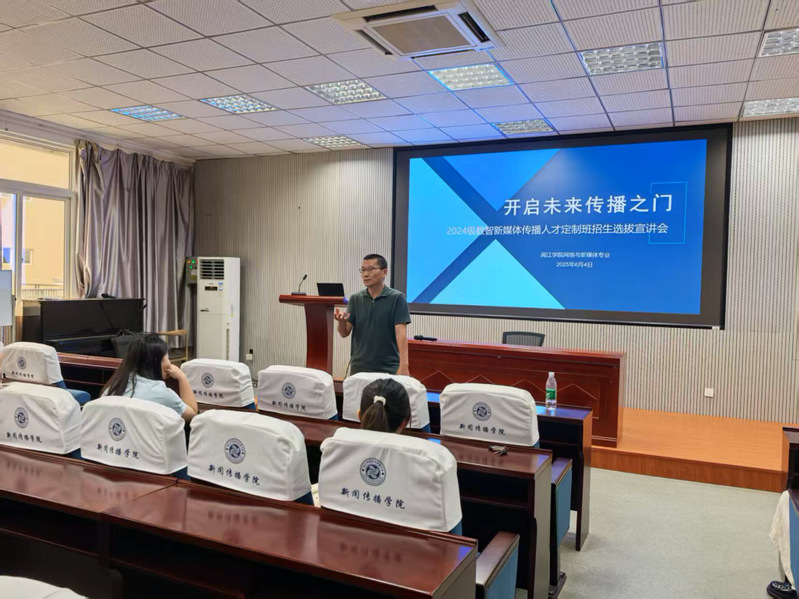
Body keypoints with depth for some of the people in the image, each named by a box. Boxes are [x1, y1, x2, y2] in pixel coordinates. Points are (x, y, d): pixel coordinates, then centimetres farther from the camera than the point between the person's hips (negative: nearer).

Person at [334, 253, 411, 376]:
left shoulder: (396, 298, -6)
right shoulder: (355, 299, 6)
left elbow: (401, 334, -13)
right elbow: (344, 333, 2)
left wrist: (403, 366, -23)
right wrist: (341, 321, -20)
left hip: (388, 369, -3)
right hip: (359, 368, 3)